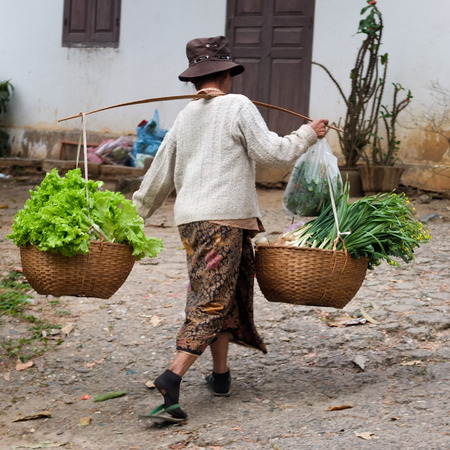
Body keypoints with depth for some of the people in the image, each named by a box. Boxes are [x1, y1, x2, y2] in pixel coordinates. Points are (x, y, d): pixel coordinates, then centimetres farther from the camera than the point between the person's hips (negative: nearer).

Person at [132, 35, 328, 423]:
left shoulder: (184, 118, 17)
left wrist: (132, 215, 31)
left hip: (191, 218, 7)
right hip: (224, 217, -7)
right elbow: (271, 152, -6)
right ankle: (172, 379, -23)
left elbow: (160, 176, 21)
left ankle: (221, 375, 24)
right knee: (211, 303, -9)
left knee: (227, 293, 20)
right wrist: (308, 135, 10)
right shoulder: (238, 106, -3)